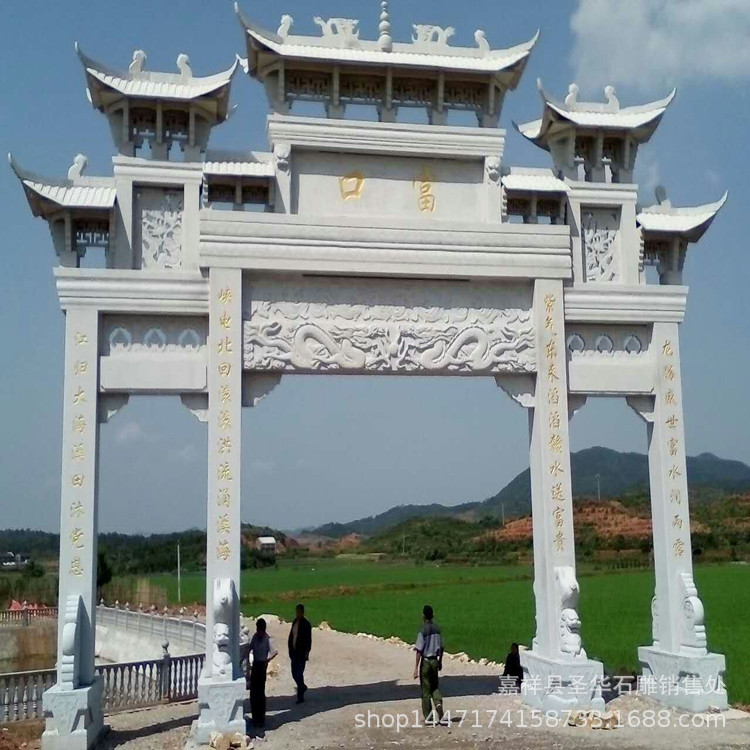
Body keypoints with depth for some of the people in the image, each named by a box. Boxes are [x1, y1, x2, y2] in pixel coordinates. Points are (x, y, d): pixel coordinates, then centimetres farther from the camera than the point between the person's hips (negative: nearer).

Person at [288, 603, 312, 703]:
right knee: (294, 673, 12)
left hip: (301, 653, -7)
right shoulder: (295, 622, 9)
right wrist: (290, 649, 11)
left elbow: (309, 639, -12)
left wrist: (307, 652, -16)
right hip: (294, 652, 7)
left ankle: (300, 696, 4)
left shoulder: (306, 624, -11)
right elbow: (291, 635, 14)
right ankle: (303, 687, 37)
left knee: (299, 674, -4)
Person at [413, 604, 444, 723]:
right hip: (435, 660, 4)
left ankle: (428, 717, 9)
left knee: (426, 689, 5)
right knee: (435, 686, 17)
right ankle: (438, 702, -12)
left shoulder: (423, 631, -15)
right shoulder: (437, 629, 1)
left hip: (425, 661, -4)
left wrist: (416, 667, -14)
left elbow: (419, 651, -16)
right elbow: (441, 647, 9)